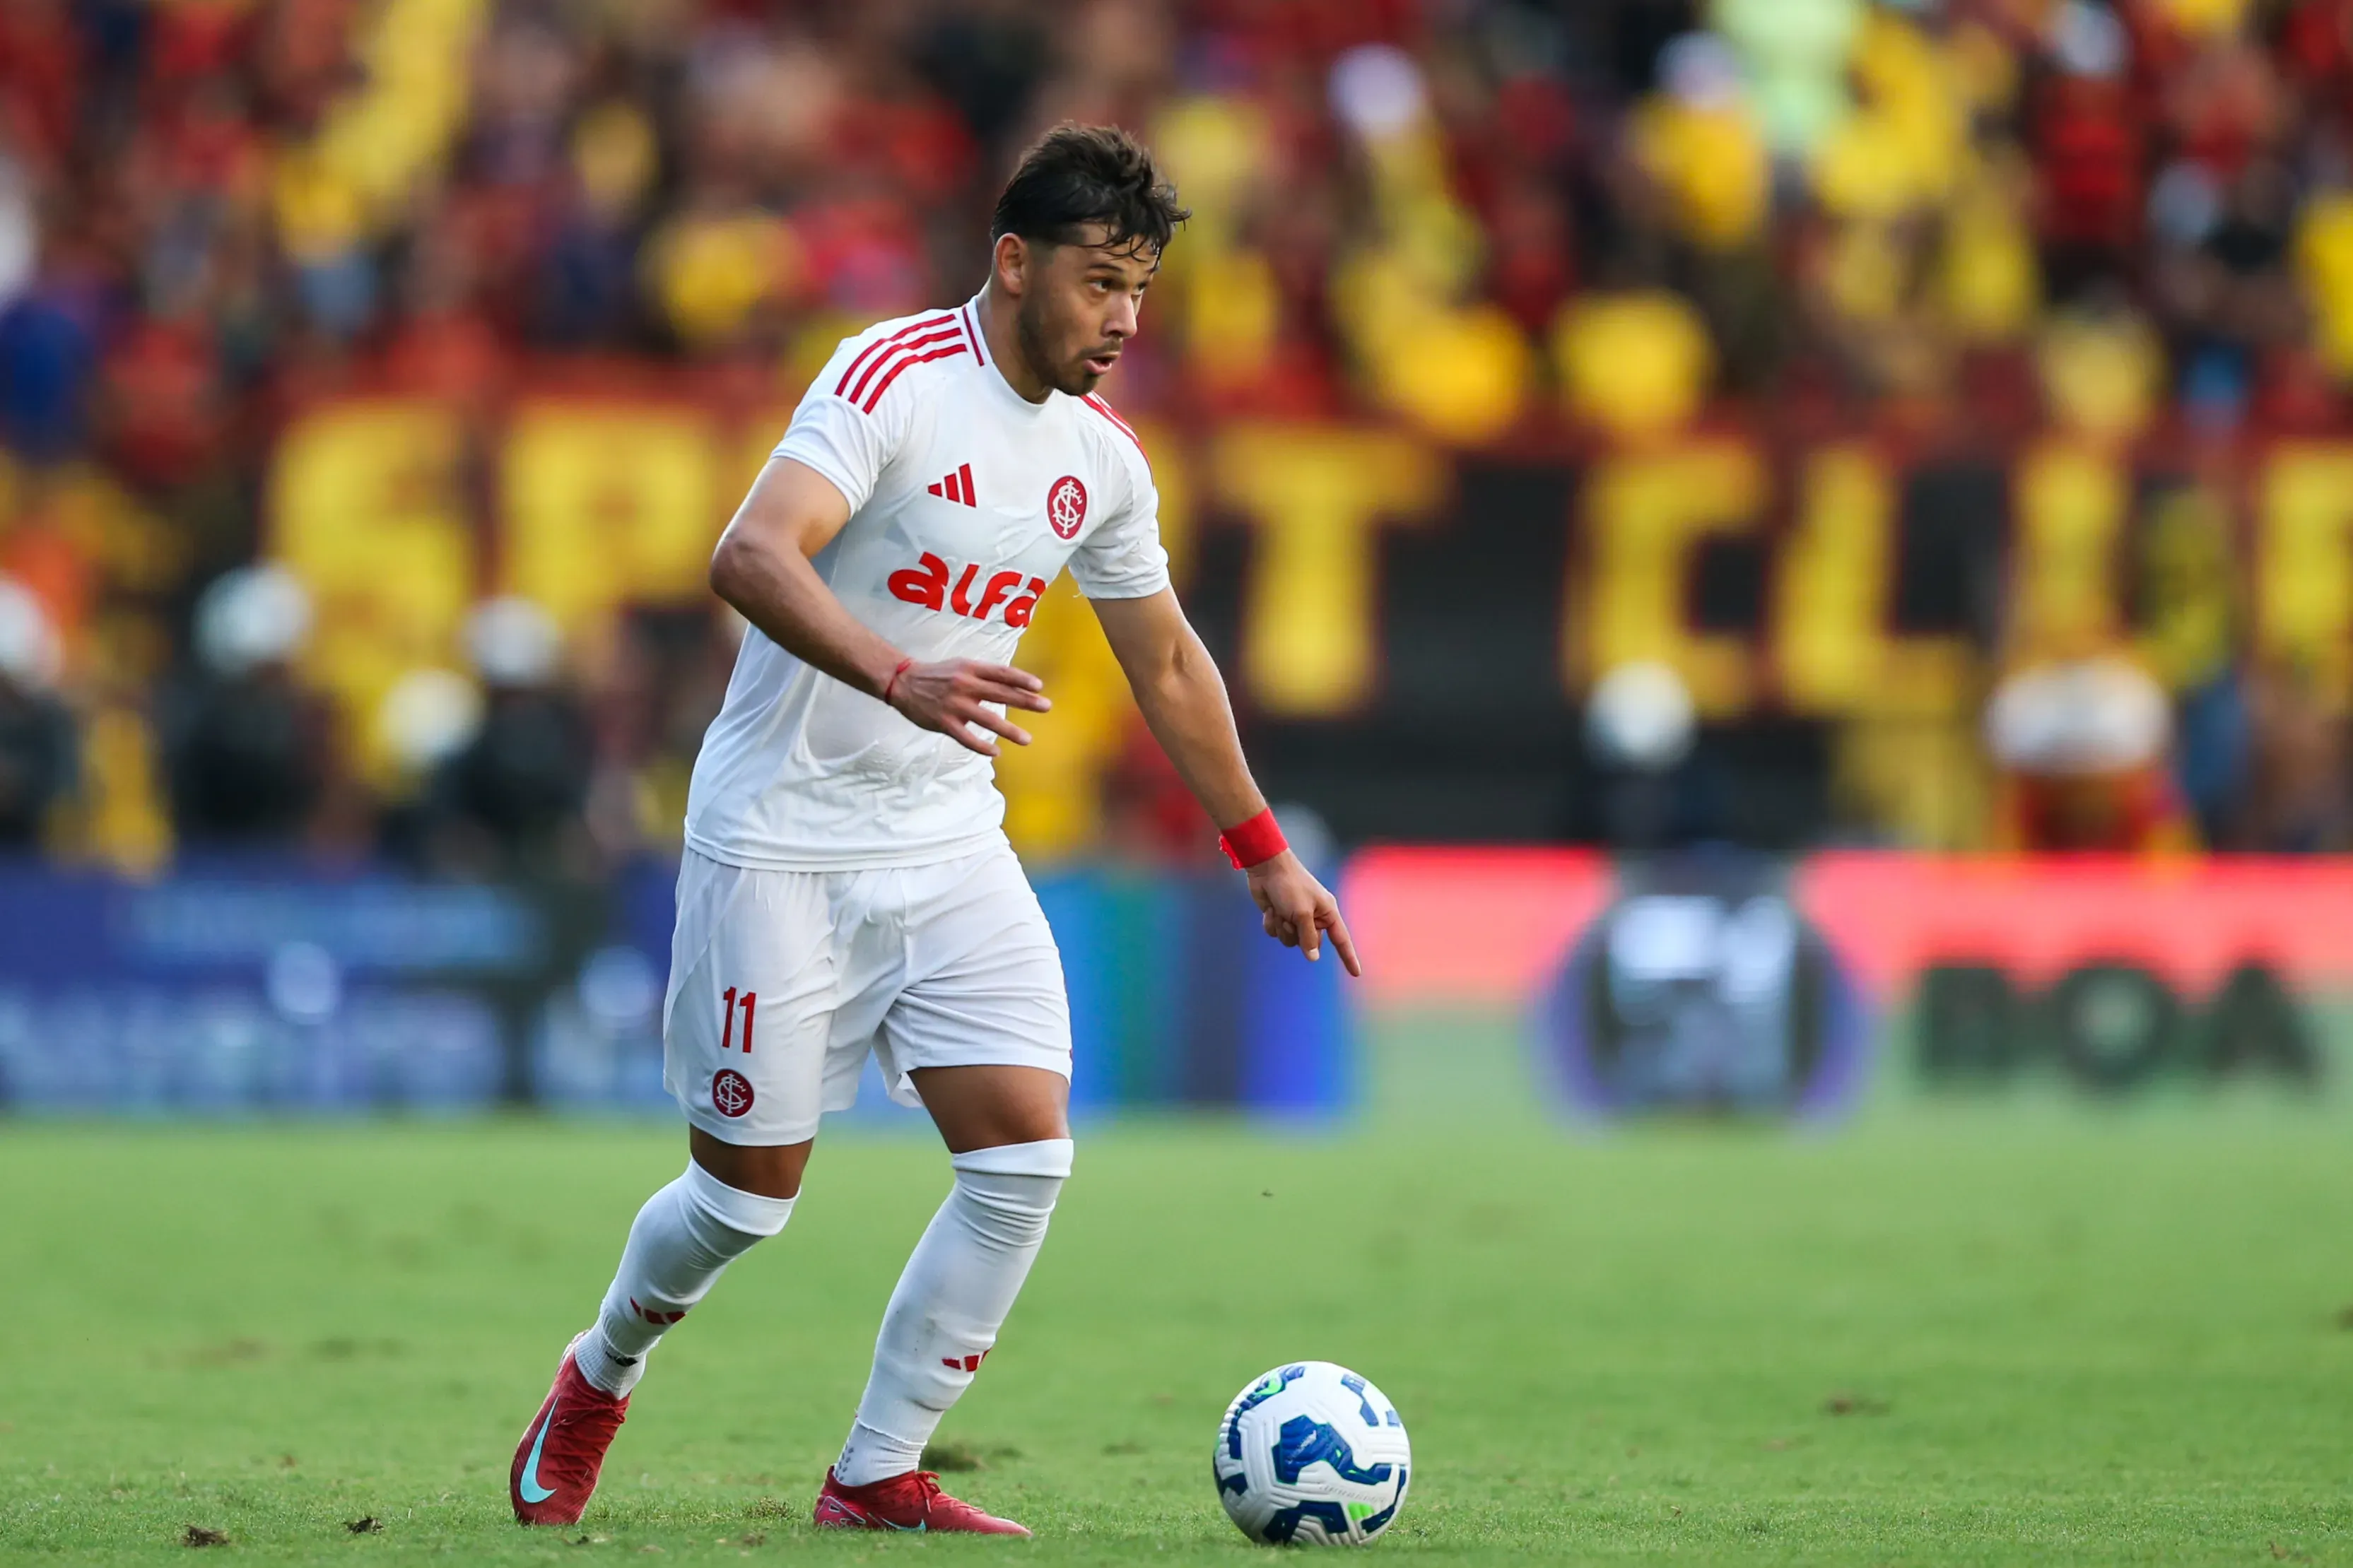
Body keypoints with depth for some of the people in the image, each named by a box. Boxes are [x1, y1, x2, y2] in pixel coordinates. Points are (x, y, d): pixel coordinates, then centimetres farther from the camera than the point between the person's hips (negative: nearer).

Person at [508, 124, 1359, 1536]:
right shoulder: (897, 377, -17)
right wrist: (902, 678, -46)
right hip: (783, 844, -6)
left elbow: (1166, 660, 20)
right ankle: (599, 1382, 31)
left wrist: (1267, 857, 25)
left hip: (951, 841, 6)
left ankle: (877, 1478, 2)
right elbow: (752, 557, -31)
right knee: (750, 1193, 0)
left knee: (1028, 1154, -9)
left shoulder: (1103, 453, 5)